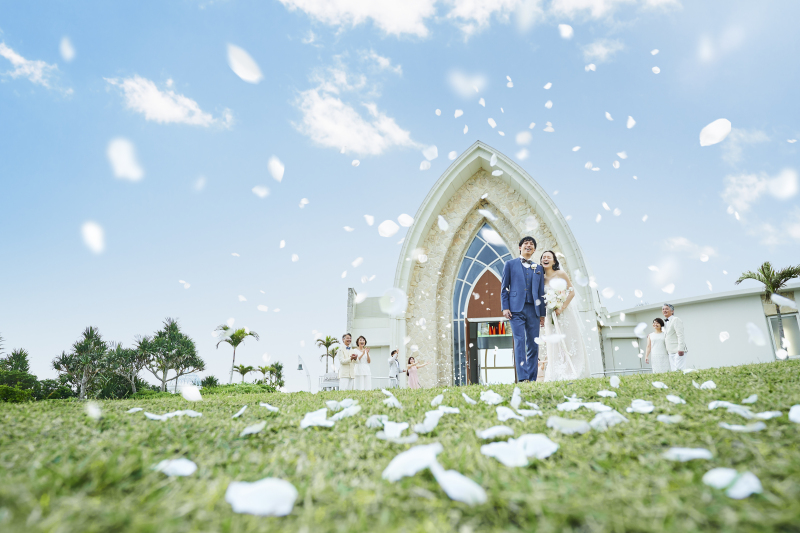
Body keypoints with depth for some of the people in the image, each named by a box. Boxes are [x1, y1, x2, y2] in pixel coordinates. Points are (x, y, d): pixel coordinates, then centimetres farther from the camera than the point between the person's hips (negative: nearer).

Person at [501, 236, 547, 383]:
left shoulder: (538, 269, 20)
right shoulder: (510, 264, 11)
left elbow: (541, 292, 16)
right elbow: (504, 288, 6)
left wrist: (543, 313, 9)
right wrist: (505, 307, -5)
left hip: (533, 310, 3)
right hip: (516, 309, -3)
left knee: (533, 346, 1)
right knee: (519, 342, -13)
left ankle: (532, 379, 6)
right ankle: (522, 378, -16)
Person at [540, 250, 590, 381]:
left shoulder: (560, 274, -2)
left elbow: (572, 292, -7)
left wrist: (562, 308, -17)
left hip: (565, 312, -3)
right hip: (550, 315, 3)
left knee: (569, 342, -2)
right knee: (555, 344, 3)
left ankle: (573, 373, 3)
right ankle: (558, 375, 6)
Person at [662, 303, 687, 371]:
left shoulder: (676, 320, -7)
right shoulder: (667, 322, 20)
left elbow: (680, 335, -15)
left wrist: (680, 349, -22)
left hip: (678, 352, -9)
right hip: (671, 353, 9)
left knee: (679, 370, -13)